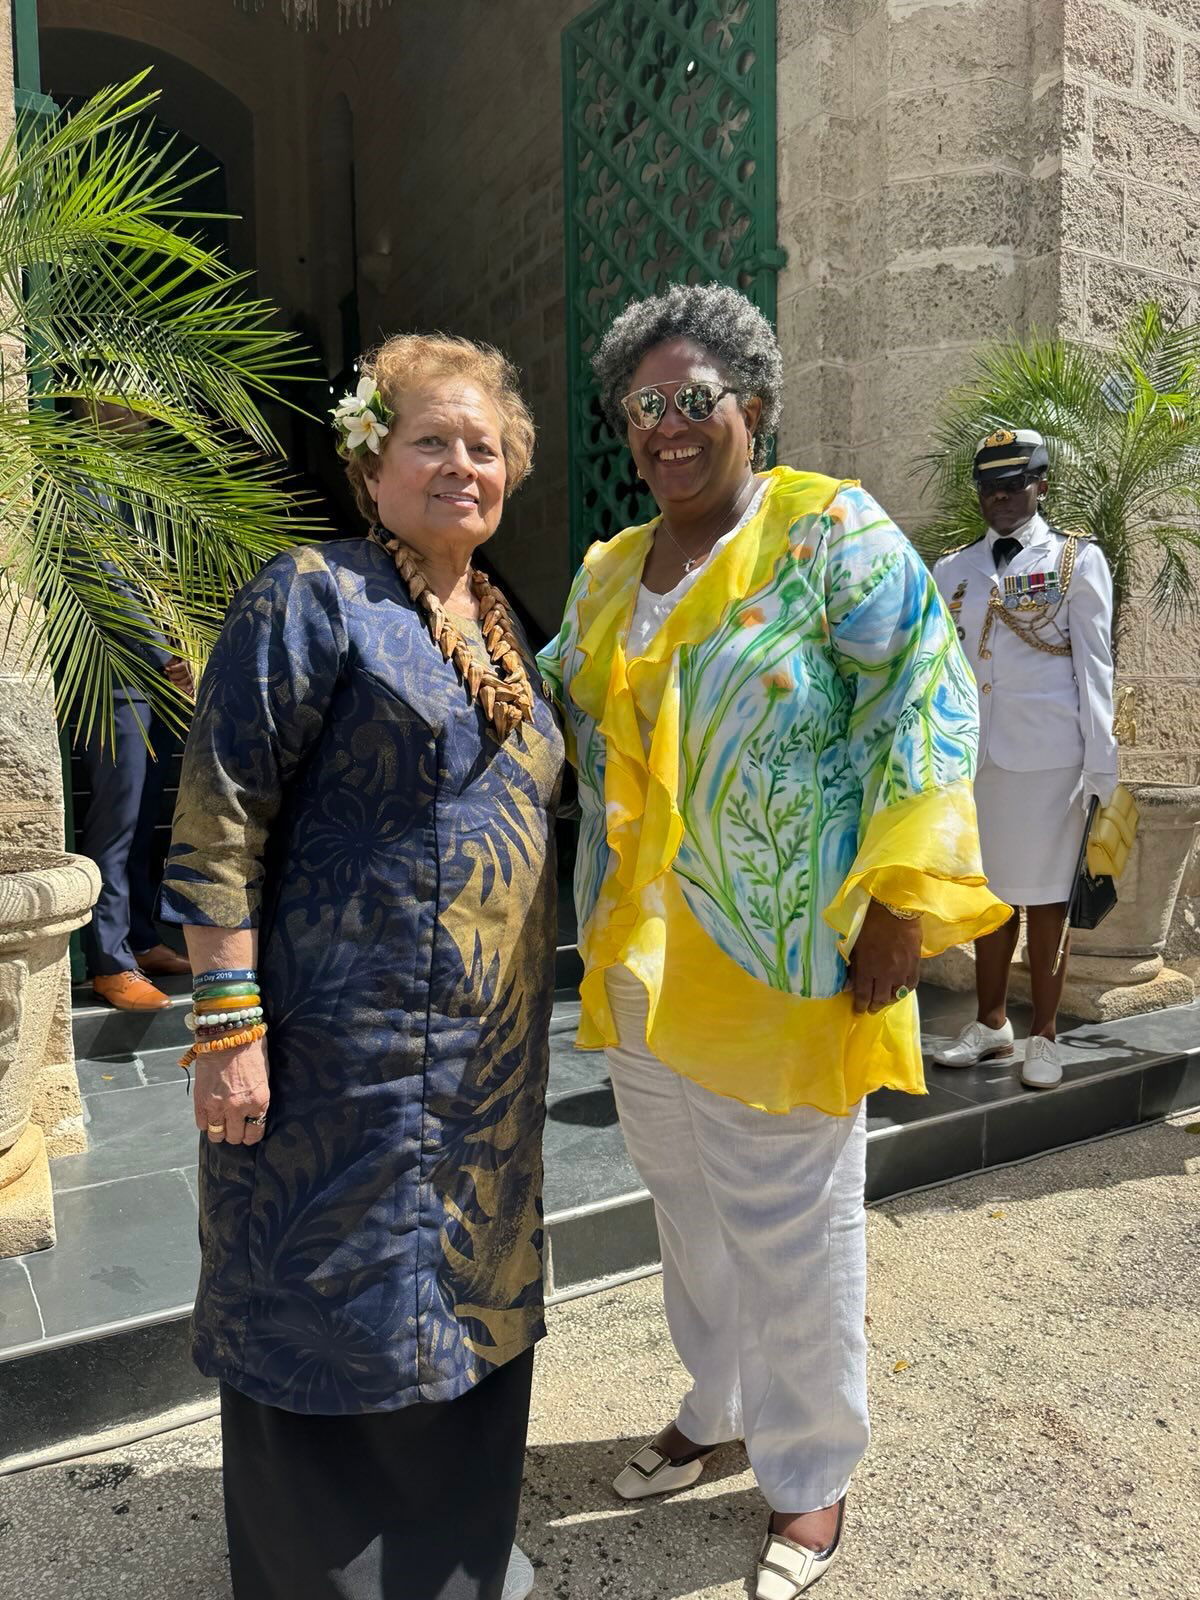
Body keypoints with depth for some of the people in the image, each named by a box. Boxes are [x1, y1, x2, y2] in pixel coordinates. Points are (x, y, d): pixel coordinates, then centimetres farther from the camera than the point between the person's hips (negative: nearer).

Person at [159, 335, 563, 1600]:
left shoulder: (496, 622, 13)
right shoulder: (314, 597, -10)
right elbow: (217, 827, -15)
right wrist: (228, 1025, -19)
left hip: (487, 1055, 8)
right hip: (349, 1046, -7)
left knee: (465, 1306, 20)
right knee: (336, 1318, 8)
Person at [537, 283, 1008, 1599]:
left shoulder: (830, 530, -8)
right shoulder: (606, 573, 12)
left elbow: (925, 700, -12)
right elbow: (557, 708, 22)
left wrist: (901, 899, -18)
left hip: (780, 963, -6)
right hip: (639, 965, 7)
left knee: (790, 1228, 8)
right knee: (688, 1206, 21)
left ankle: (810, 1480, 33)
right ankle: (714, 1411, 46)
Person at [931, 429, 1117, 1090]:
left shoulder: (1077, 560, 3)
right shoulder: (952, 571, 11)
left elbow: (1094, 666, -1)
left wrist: (1101, 763, -5)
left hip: (1048, 756, -3)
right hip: (974, 754, 3)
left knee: (1044, 895, 4)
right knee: (988, 892, 12)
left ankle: (1043, 1035, 19)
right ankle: (991, 1024, 27)